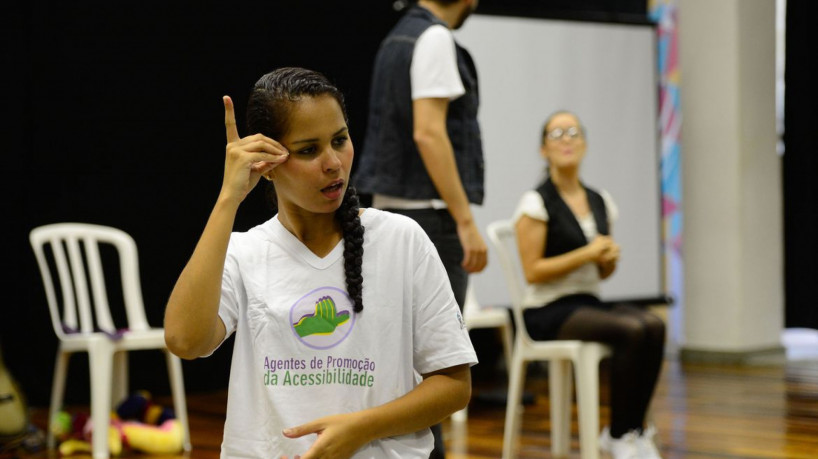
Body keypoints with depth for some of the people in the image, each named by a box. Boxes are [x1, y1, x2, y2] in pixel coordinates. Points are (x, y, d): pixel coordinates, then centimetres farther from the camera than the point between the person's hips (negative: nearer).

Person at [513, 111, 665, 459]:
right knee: (632, 331, -30)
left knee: (653, 326, -25)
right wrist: (586, 253, -16)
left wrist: (610, 257, -3)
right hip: (548, 311, -6)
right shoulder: (536, 202, -7)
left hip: (590, 302, 6)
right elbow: (532, 272, -12)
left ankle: (634, 429, -13)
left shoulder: (600, 202, 12)